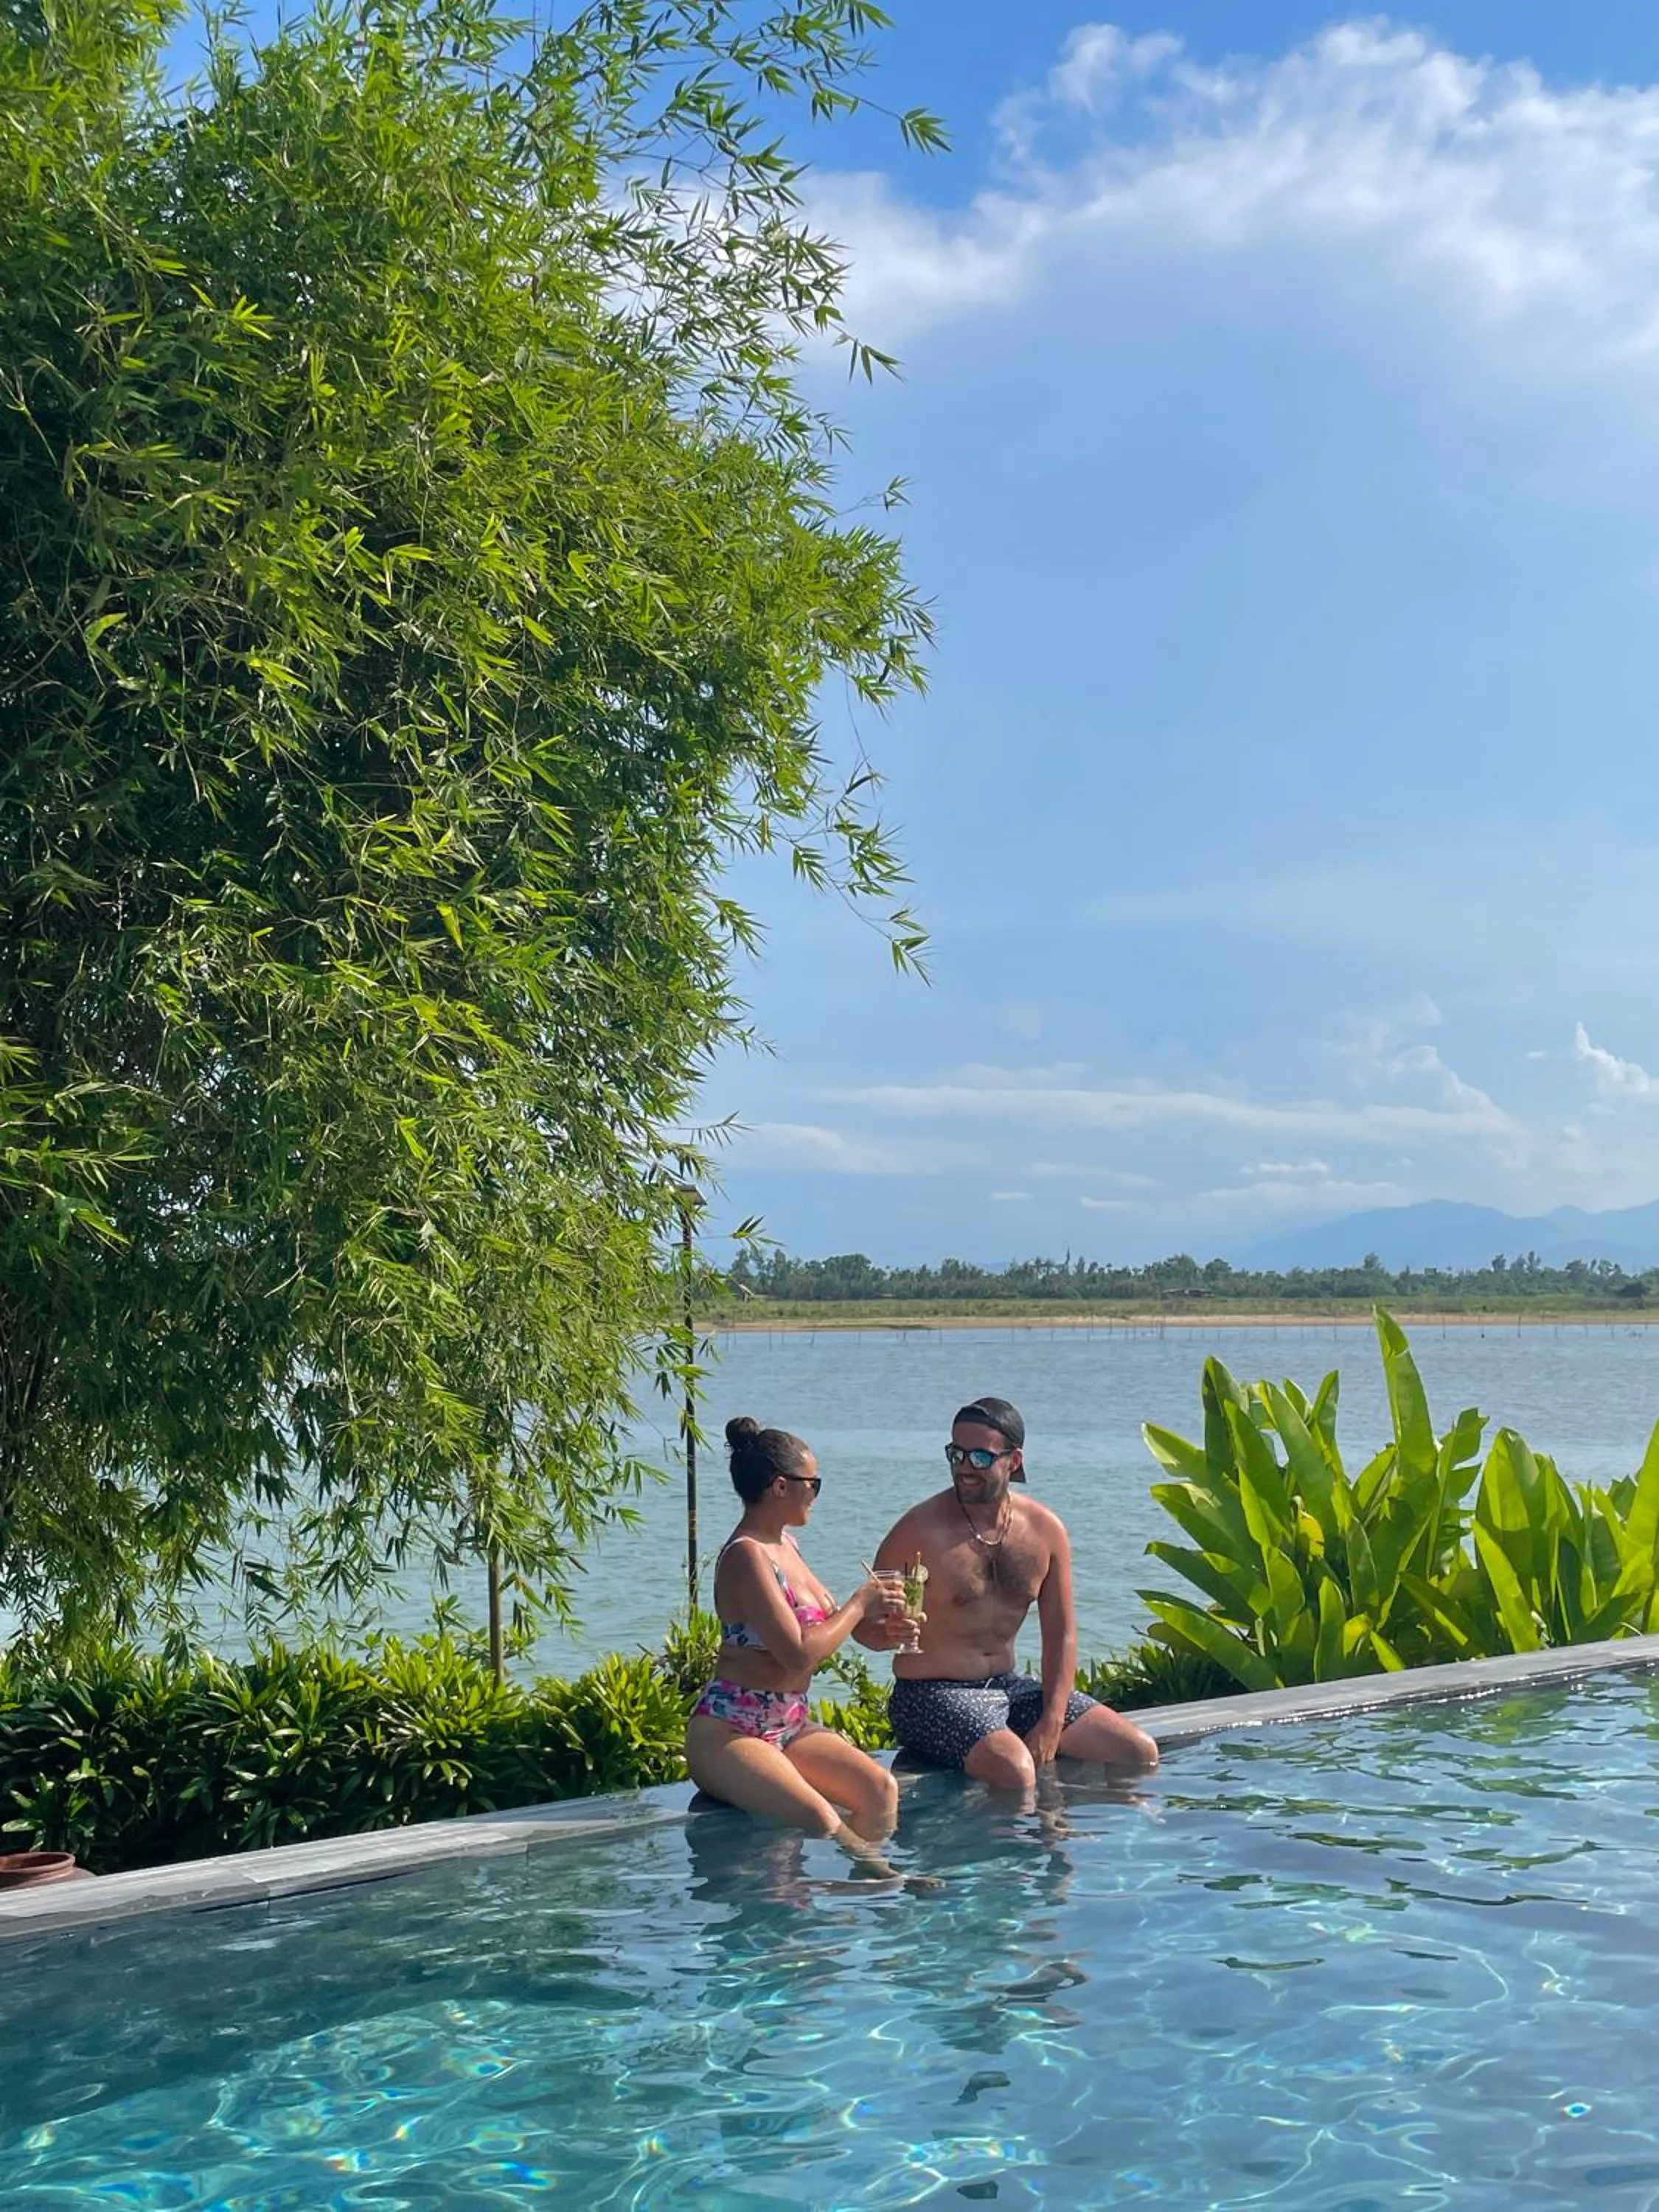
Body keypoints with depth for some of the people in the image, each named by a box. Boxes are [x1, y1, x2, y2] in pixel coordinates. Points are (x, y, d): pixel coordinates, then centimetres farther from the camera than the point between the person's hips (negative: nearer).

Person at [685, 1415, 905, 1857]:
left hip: (789, 1724, 9)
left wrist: (874, 1614, 6)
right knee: (819, 1821, -30)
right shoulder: (746, 1556, -17)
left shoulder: (786, 1545, 13)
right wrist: (859, 1604, -10)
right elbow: (800, 1655, -22)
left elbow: (826, 1626, 23)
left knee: (880, 1789, -14)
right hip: (729, 1732, -9)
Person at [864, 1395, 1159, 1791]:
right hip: (932, 1695, -6)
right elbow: (865, 1622, -6)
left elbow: (1060, 1635, 6)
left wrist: (1052, 1724, -7)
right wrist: (889, 1635, -31)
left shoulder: (1045, 1530, 2)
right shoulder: (920, 1529, -12)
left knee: (1141, 1753, -3)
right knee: (1015, 1771, -36)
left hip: (1009, 1686, 6)